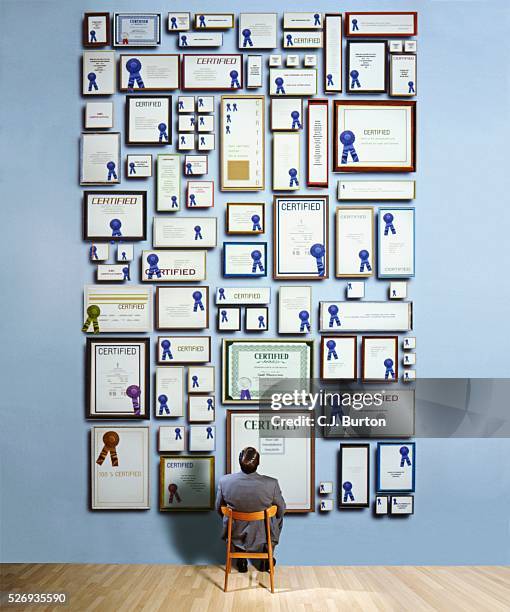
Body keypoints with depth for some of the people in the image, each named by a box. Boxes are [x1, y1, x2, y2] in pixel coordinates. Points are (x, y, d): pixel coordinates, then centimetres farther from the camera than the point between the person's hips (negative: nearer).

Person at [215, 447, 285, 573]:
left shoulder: (224, 481, -21)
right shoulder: (271, 483, -26)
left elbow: (219, 509, -3)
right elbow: (281, 511, -8)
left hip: (236, 535, 2)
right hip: (262, 536, -1)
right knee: (278, 518, 31)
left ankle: (241, 560, 40)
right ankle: (266, 560, 41)